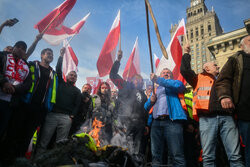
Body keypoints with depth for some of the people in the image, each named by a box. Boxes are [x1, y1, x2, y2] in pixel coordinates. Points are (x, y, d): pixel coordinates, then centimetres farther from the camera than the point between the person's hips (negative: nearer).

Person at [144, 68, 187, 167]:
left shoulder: (175, 84, 19)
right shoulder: (156, 89, 31)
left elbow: (179, 85, -8)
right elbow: (146, 107, 28)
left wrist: (157, 79, -9)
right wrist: (151, 101, 4)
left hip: (172, 121, -4)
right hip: (156, 123, 5)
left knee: (176, 155, -12)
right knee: (156, 156, 0)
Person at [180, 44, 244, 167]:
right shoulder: (199, 78, 21)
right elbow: (184, 70, 8)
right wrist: (186, 53, 16)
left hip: (227, 117, 3)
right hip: (207, 118, -3)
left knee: (235, 156, -4)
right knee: (208, 157, -5)